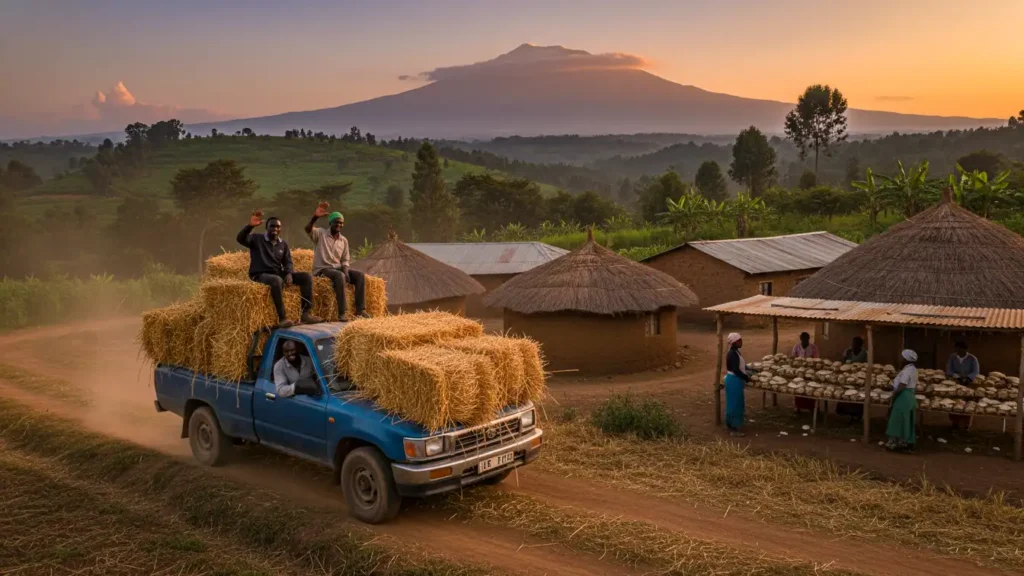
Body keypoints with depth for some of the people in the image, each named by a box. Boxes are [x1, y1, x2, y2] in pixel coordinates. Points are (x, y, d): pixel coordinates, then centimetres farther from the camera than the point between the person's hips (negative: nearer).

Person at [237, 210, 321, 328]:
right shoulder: (257, 238, -2)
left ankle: (306, 313, -16)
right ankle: (282, 318, -39)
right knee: (277, 280, -41)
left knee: (306, 277, -11)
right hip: (260, 275, -6)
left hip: (278, 274, 6)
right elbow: (240, 239, -21)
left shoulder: (283, 244, 14)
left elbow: (287, 262, 11)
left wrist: (289, 273, -13)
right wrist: (250, 226, -39)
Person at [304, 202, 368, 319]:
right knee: (340, 275, -36)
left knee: (360, 275, -16)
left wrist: (345, 271, -10)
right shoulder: (320, 234, -2)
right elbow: (307, 229, -23)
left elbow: (345, 261, 13)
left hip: (338, 269, 6)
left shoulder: (344, 240, 12)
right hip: (322, 269, -6)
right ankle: (342, 312, -36)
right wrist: (315, 217, -42)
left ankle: (360, 310, -19)